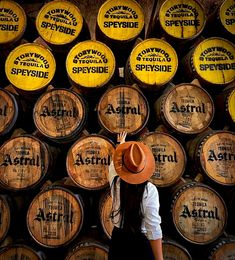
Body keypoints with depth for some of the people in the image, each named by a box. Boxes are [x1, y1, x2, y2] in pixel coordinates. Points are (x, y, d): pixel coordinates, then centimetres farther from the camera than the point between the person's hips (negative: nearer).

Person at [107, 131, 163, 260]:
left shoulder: (115, 182, -12)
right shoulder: (150, 190, -21)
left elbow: (114, 162, 10)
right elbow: (154, 229, -21)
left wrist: (121, 142, 27)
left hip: (118, 239, 3)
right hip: (140, 242, -3)